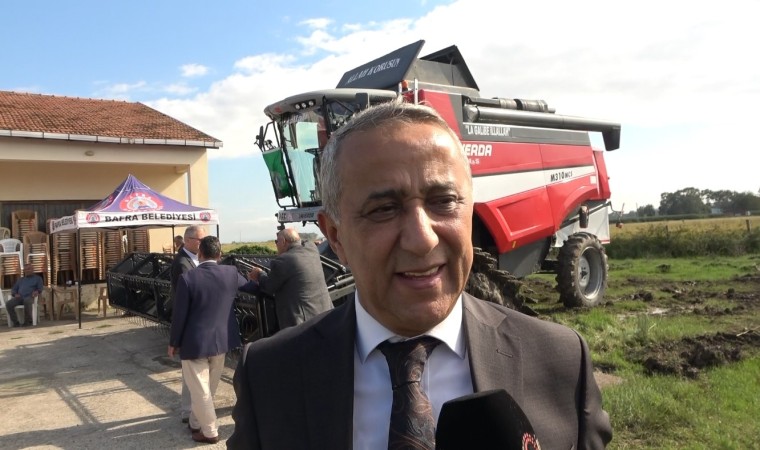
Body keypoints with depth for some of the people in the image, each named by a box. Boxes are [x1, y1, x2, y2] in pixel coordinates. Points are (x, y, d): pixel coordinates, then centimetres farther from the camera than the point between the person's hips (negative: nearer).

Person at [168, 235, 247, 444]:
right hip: (221, 339, 5)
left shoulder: (187, 278, -17)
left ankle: (210, 432, 19)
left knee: (199, 389, 10)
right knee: (207, 387, 21)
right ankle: (196, 423, 38)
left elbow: (179, 314, -12)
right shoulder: (231, 273, -7)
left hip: (195, 342, -5)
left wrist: (173, 343, 1)